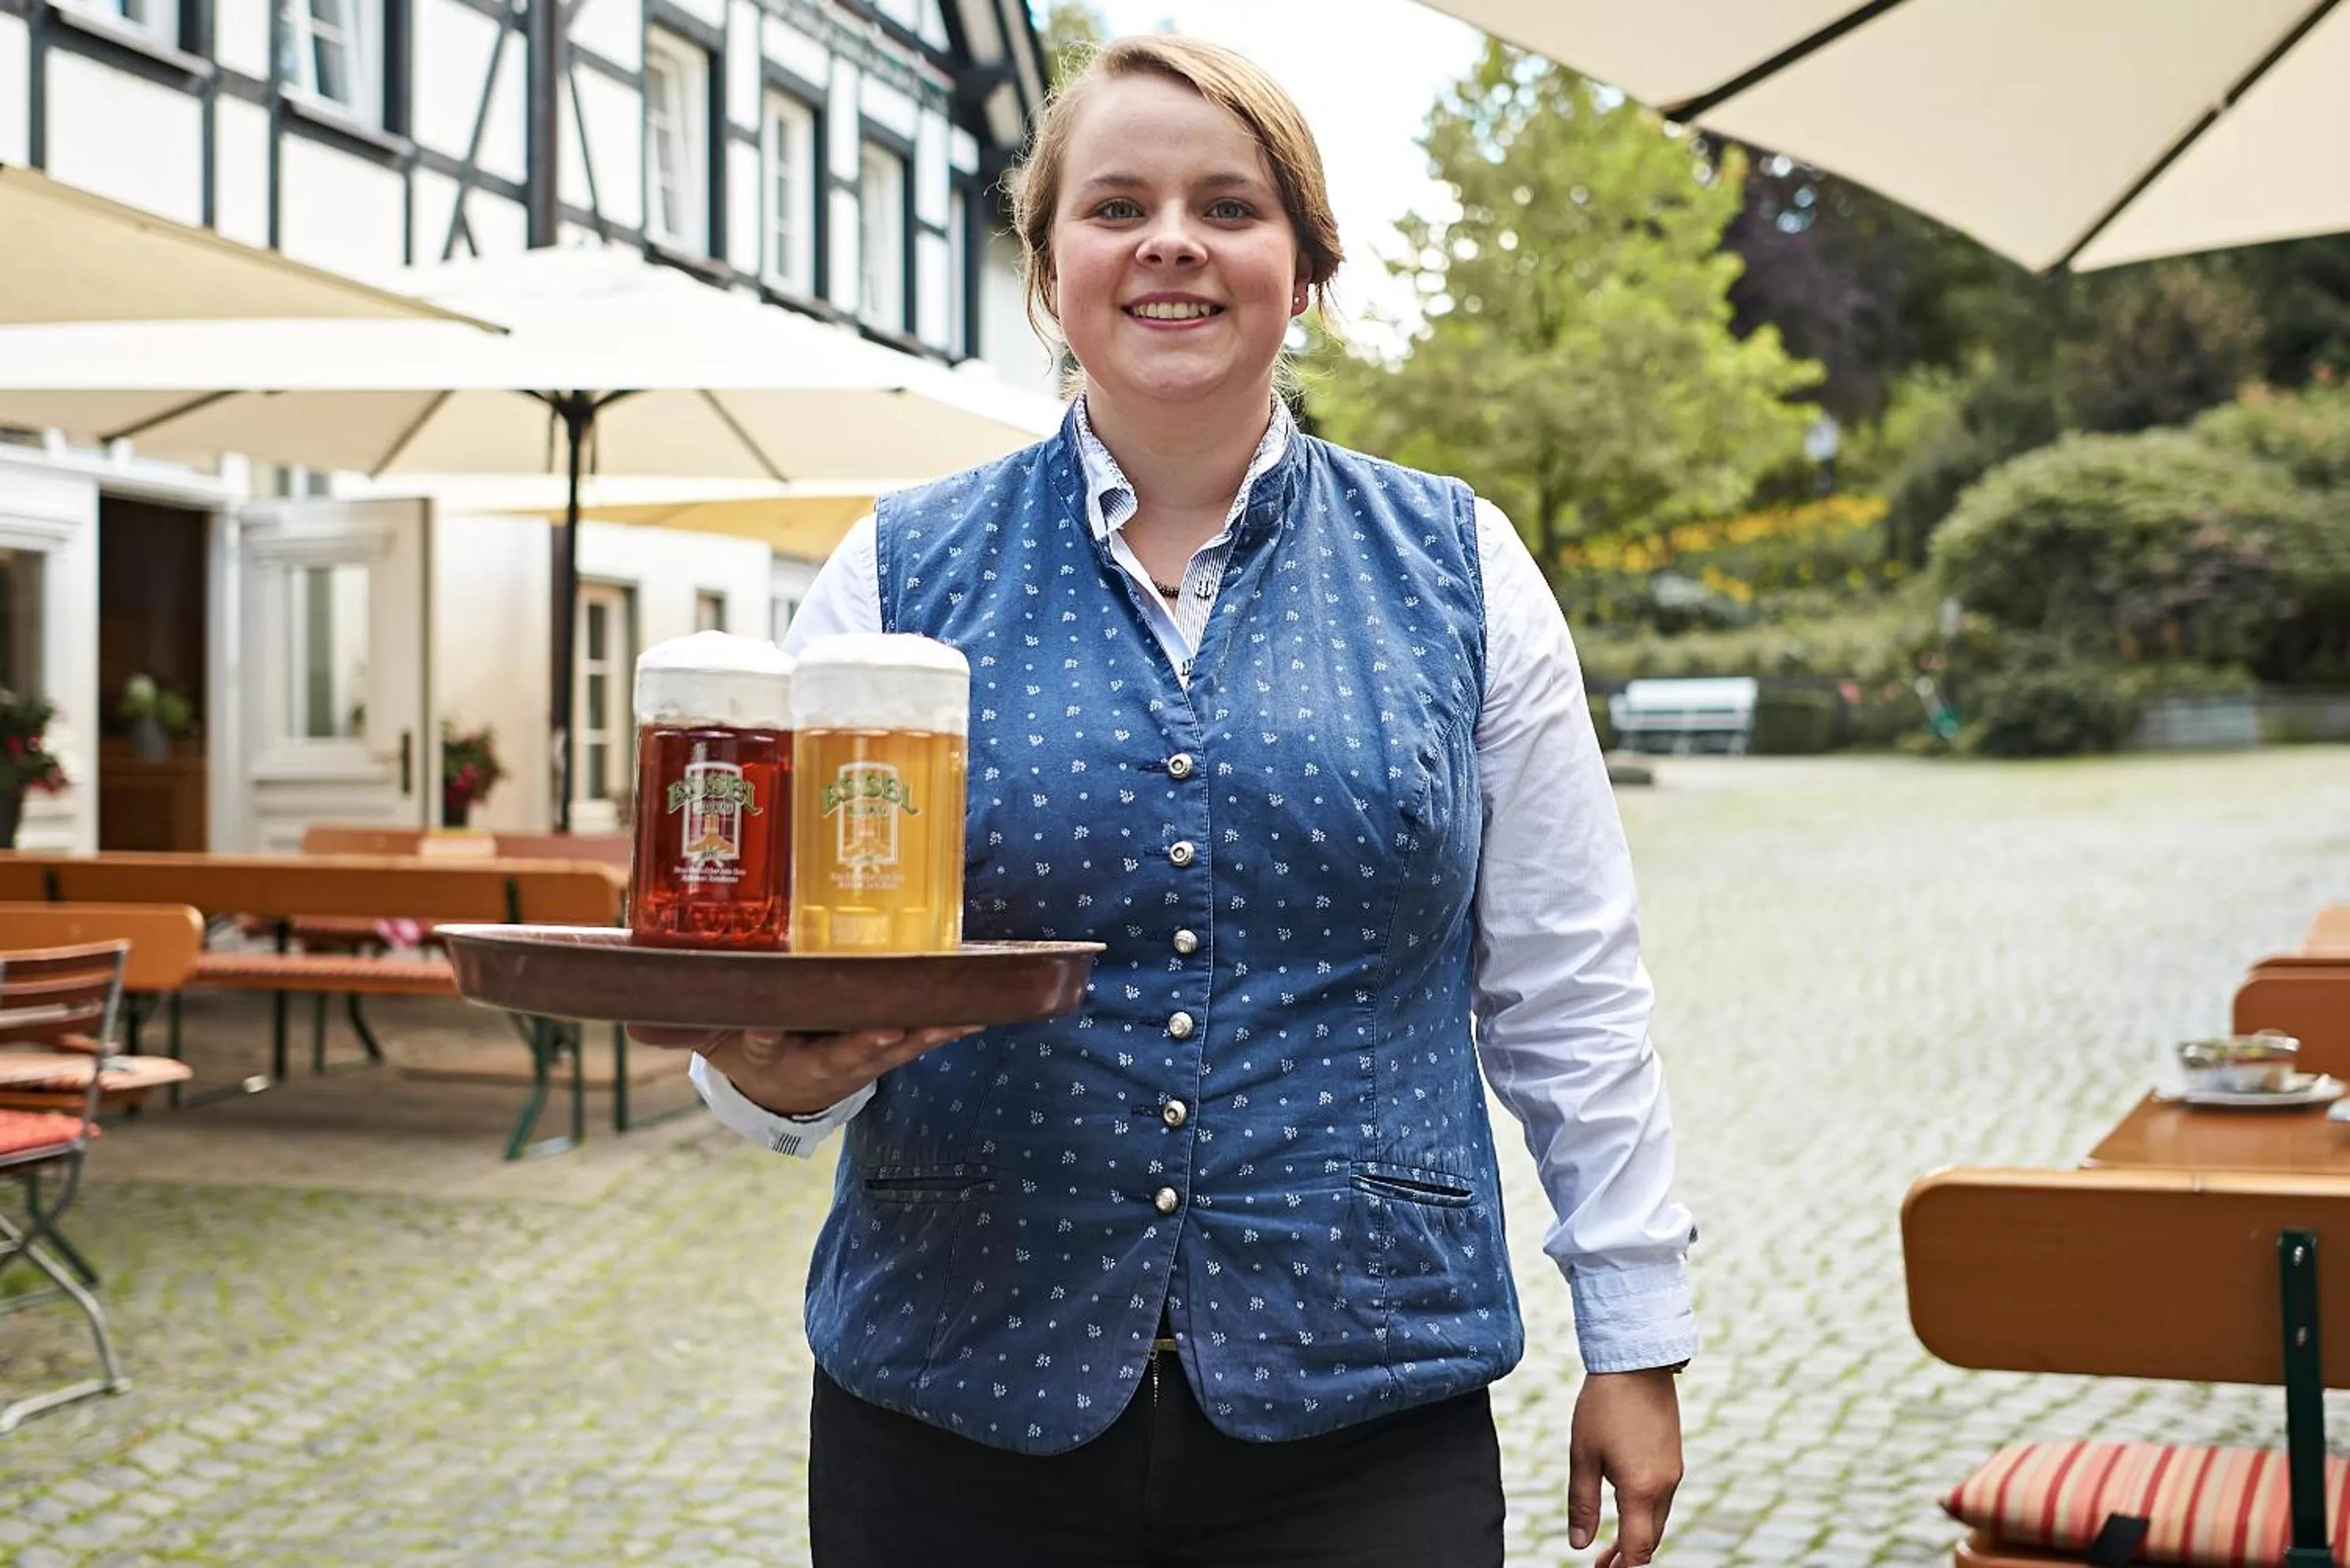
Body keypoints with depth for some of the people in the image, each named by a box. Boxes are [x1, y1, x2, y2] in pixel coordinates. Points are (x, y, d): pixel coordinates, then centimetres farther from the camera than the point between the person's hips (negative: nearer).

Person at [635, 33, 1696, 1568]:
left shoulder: (1457, 569, 4)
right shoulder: (900, 574, 3)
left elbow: (1564, 993, 6)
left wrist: (1637, 1339, 5)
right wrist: (774, 1071, -22)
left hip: (1357, 1405, 0)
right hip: (954, 1410, 1)